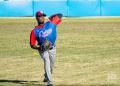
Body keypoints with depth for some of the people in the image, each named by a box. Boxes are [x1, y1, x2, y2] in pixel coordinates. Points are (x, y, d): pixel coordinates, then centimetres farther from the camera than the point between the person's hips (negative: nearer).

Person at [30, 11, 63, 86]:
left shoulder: (51, 24, -2)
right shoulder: (34, 31, -7)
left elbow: (60, 16, 4)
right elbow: (32, 45, -7)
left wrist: (52, 17, 15)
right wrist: (40, 47, -24)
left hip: (52, 48, 3)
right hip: (42, 50, -3)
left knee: (51, 65, 15)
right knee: (47, 61, -26)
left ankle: (46, 77, 47)